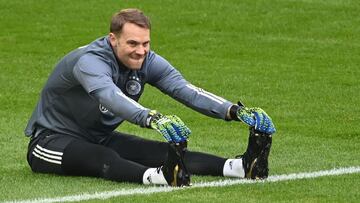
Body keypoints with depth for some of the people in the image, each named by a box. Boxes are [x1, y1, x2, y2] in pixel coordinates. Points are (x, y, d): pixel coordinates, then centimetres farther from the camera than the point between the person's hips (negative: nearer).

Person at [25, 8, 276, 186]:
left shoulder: (148, 62, -6)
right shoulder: (90, 61, -28)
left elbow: (187, 90, -19)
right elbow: (109, 96, -48)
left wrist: (234, 110, -36)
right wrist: (151, 118, -66)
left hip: (101, 138, 6)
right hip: (52, 141, -6)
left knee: (160, 150, -18)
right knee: (103, 158, -39)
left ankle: (241, 166, -37)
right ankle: (161, 176, -66)